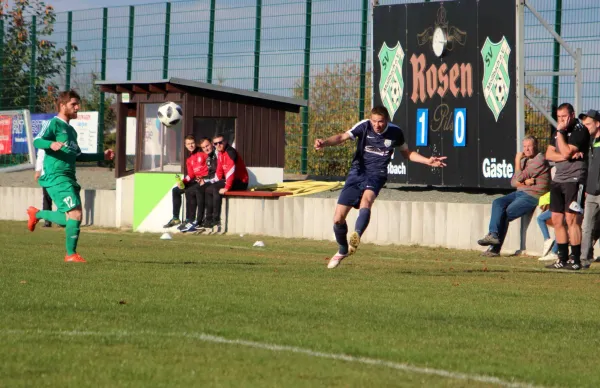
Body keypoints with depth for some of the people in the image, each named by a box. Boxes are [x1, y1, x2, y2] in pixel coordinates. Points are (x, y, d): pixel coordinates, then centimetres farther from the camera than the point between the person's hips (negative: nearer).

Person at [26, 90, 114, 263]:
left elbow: (78, 156, 34)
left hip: (69, 178, 9)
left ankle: (36, 214, 29)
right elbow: (37, 141, -18)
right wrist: (51, 144, -38)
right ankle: (71, 254, -7)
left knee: (69, 219, 8)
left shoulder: (71, 130, 23)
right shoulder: (55, 124, -4)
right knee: (75, 214, -15)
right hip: (56, 177, -9)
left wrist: (102, 156, 31)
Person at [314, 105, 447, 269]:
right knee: (338, 219, -2)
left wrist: (428, 161, 7)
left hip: (376, 175, -1)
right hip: (357, 172, 1)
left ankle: (356, 236, -55)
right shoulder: (364, 126, -6)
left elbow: (407, 153, 18)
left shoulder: (395, 132, 0)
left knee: (366, 201, -36)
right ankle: (343, 251, 25)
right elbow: (342, 137, -19)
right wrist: (325, 142, -39)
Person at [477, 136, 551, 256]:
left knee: (505, 214, -17)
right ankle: (494, 234, -24)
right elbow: (513, 182, 11)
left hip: (532, 196, -8)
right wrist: (525, 182, -10)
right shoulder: (524, 160, 18)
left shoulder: (539, 160, -10)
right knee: (498, 203, -13)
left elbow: (519, 177, -12)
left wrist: (517, 161, 0)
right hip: (520, 193, 8)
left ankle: (495, 248, -9)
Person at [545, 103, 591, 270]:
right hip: (558, 180, 8)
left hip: (574, 179, -8)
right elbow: (549, 154, 8)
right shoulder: (560, 131, 17)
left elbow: (566, 152, -19)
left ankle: (576, 260, -9)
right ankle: (563, 259, 13)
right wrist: (566, 156, -9)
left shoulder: (580, 130, -8)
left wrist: (560, 132, -12)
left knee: (572, 219, -12)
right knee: (557, 220, 7)